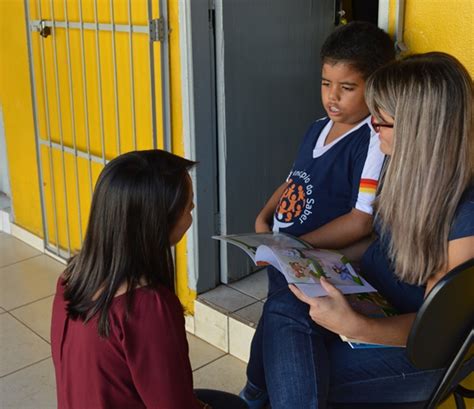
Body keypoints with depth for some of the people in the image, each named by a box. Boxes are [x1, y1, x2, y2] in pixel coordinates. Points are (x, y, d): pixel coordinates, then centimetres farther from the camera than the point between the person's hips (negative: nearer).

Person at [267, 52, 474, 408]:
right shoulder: (409, 171, -2)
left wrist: (355, 327, -35)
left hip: (424, 350, -7)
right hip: (369, 304, 7)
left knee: (293, 376, -24)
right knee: (283, 308, -22)